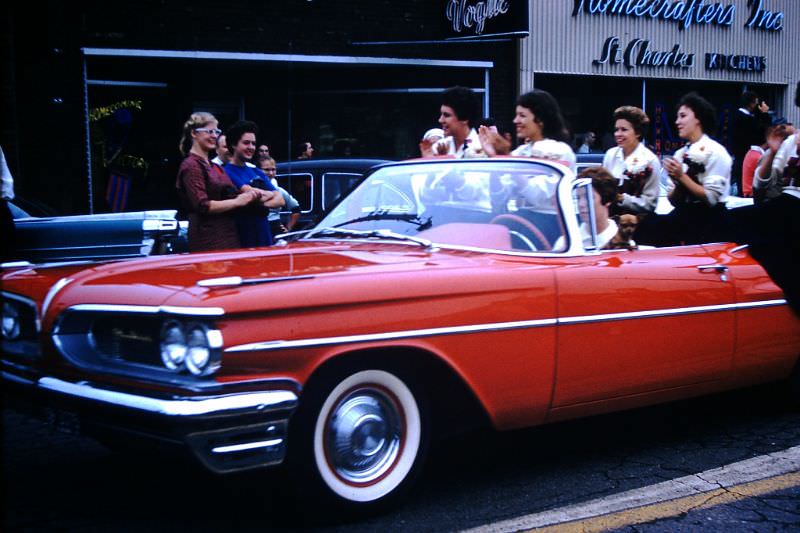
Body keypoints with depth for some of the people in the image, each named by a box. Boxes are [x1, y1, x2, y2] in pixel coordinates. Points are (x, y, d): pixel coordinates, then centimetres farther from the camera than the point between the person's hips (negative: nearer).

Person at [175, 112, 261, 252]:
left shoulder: (213, 166, 18)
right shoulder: (191, 165, -8)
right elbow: (202, 206, -17)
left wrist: (245, 192, 5)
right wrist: (237, 201, -13)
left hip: (228, 237, 9)